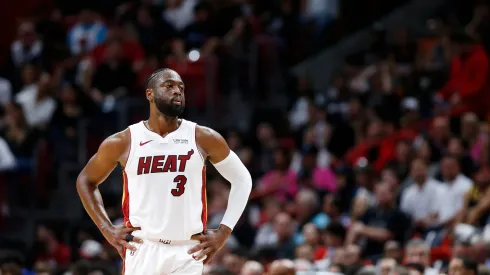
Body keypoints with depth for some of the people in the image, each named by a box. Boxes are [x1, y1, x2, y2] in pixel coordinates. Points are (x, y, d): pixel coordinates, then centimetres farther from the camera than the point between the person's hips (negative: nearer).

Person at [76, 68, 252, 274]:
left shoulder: (203, 139, 0)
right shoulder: (123, 142, 0)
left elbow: (242, 179, 11)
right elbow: (86, 180, 15)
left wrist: (224, 232, 3)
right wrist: (107, 229, 5)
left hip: (187, 251, 0)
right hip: (142, 249, 0)